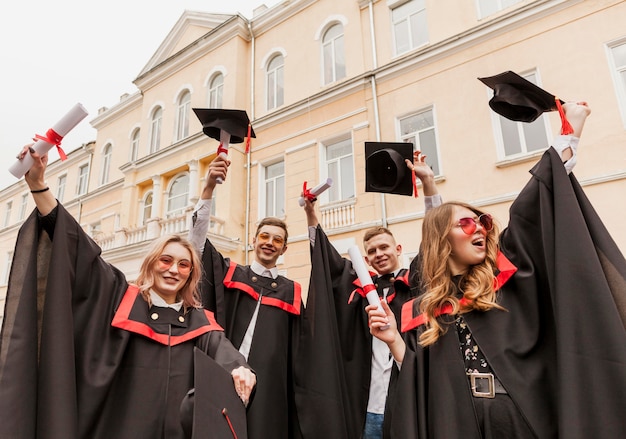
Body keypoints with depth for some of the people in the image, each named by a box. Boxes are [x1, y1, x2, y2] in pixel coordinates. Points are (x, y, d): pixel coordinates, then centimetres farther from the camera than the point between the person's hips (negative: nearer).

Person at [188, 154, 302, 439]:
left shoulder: (291, 291, 9)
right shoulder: (230, 273, 6)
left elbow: (296, 349, 12)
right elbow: (197, 239, -7)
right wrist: (209, 187, -17)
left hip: (269, 387, 1)